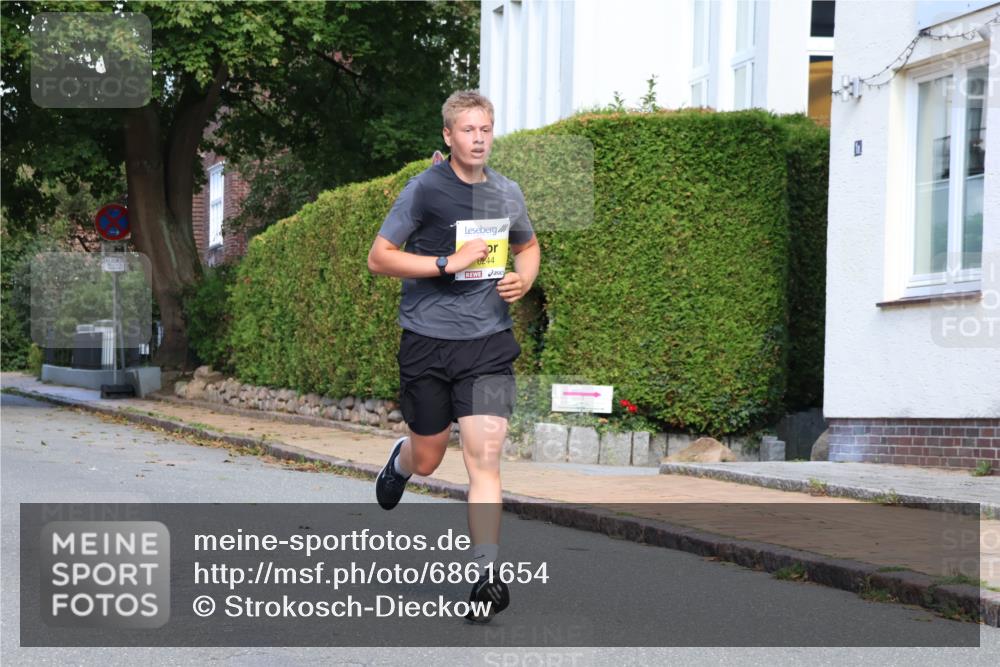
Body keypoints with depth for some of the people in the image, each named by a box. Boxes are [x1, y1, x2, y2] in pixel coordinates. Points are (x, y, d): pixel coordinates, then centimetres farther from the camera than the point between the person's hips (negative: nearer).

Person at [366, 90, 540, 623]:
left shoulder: (507, 193, 7)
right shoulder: (425, 189, -7)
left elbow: (527, 245, 27)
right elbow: (379, 258, -9)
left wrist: (524, 280, 5)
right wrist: (449, 262, -18)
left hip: (488, 343, 2)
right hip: (427, 340, -2)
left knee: (484, 457, -11)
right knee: (428, 460, 11)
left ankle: (486, 577, -10)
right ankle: (400, 459, 50)